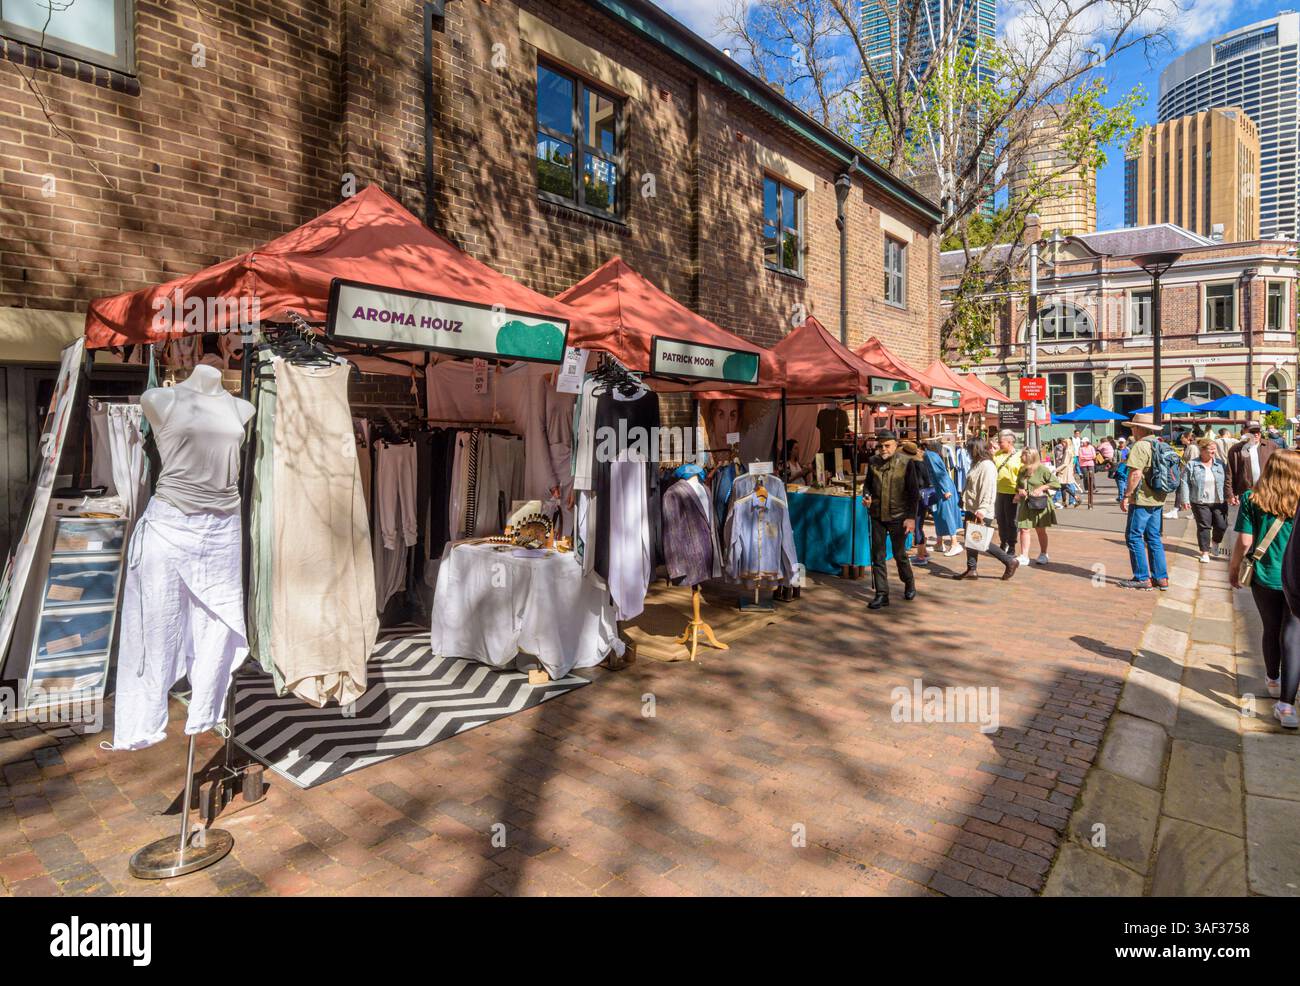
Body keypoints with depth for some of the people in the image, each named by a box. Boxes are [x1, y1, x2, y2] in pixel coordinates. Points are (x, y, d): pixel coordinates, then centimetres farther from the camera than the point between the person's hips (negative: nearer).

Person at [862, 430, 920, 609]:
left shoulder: (906, 463, -9)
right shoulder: (873, 462, 2)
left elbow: (914, 492, -7)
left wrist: (911, 517, -12)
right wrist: (866, 496, -6)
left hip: (898, 516, -3)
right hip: (877, 515, 3)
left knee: (900, 554, 11)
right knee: (877, 556, 4)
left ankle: (909, 583, 37)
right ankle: (881, 594, 12)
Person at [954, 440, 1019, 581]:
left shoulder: (987, 466, -17)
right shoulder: (976, 464, 13)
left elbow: (987, 490, -24)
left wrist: (981, 510, -27)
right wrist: (964, 501, 17)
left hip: (981, 512, -10)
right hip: (971, 509, 10)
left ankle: (1010, 561, 8)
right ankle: (971, 569, 16)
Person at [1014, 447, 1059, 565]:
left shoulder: (1042, 469, -10)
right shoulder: (1022, 470, 8)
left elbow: (1056, 483, -10)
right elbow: (1018, 484, 20)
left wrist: (1042, 488, -19)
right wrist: (1019, 490, -1)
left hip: (1039, 504, -4)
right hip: (1025, 504, 4)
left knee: (1041, 530, 9)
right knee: (1024, 529, -2)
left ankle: (1043, 555, 26)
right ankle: (1024, 556, 2)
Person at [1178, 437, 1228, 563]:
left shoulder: (1220, 464, 5)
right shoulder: (1192, 465, -4)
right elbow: (1185, 483, -4)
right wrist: (1185, 499, -9)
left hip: (1219, 502, 3)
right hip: (1200, 502, -3)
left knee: (1221, 525, 4)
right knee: (1203, 527, 2)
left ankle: (1216, 542, 35)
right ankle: (1205, 552, 12)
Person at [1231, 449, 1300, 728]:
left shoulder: (1252, 499, -9)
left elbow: (1245, 541, -8)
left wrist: (1234, 567, 6)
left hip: (1264, 577, 1)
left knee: (1271, 631, 21)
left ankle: (1273, 681, 40)